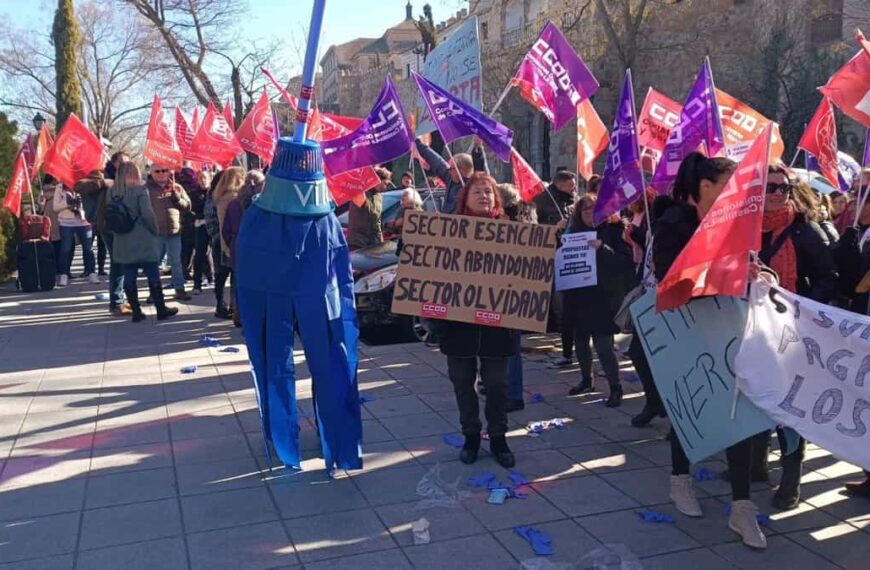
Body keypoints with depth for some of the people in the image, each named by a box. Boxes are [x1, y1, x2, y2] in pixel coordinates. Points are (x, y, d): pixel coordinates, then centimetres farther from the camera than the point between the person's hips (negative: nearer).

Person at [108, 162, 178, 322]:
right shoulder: (140, 190, -11)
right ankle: (161, 309, 11)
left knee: (129, 277, 7)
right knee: (153, 275, 5)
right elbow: (147, 214, -16)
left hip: (123, 241, 4)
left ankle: (136, 311, 12)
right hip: (143, 240, -4)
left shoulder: (112, 192, 3)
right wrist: (156, 230, -3)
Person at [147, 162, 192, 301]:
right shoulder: (147, 188, -1)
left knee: (176, 263, 8)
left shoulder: (177, 188, 7)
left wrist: (175, 194, -9)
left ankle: (180, 289, 17)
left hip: (174, 232, 2)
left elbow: (187, 206, 2)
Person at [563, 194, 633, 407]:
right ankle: (586, 380, 34)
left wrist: (603, 248, -26)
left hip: (604, 298, -5)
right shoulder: (574, 231, 8)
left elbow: (626, 261, -14)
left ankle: (615, 388, 4)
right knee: (580, 341, 15)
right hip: (579, 296, 5)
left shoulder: (612, 230, -5)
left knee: (603, 344, -8)